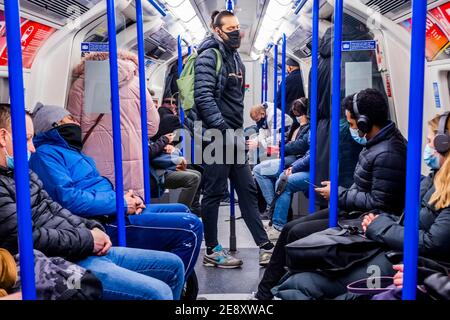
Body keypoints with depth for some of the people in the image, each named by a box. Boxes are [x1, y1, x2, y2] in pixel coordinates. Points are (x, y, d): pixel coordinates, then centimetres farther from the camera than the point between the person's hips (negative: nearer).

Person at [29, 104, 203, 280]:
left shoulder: (69, 151, 23)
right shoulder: (45, 153, -8)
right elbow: (68, 199, -23)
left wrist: (127, 198, 2)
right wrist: (120, 203, -16)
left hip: (112, 212, 11)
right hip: (102, 224, -11)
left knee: (182, 211, 20)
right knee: (190, 226, -17)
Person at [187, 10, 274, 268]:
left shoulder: (235, 57, 19)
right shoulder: (210, 55, -8)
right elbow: (204, 96, -19)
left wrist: (240, 133, 17)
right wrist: (223, 129, -22)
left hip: (232, 135, 9)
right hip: (216, 134, -9)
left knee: (248, 189, 8)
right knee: (215, 192, -1)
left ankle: (265, 247, 14)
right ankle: (212, 251, 12)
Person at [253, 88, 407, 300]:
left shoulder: (387, 154, -24)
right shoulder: (377, 142, 7)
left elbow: (378, 203, -25)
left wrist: (339, 194, -15)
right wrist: (339, 191, 3)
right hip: (351, 210, 10)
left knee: (295, 234, -10)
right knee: (289, 229, 5)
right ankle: (264, 293, 14)